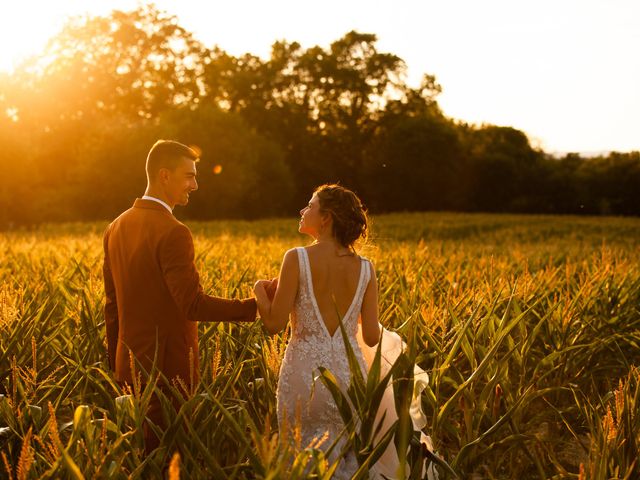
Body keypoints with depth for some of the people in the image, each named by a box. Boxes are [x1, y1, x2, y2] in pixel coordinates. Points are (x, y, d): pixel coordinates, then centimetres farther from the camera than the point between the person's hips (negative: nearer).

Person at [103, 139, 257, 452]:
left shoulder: (116, 228, 7)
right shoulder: (173, 233, -18)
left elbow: (111, 303, 13)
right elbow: (193, 304, -22)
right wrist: (253, 306, -18)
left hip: (130, 366, 8)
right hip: (167, 366, -8)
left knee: (137, 451, 16)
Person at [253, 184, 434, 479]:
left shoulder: (297, 258, -9)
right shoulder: (365, 269, 1)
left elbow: (274, 323, -9)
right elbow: (371, 338, 2)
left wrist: (260, 291, 8)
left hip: (306, 371, -3)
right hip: (349, 372, 3)